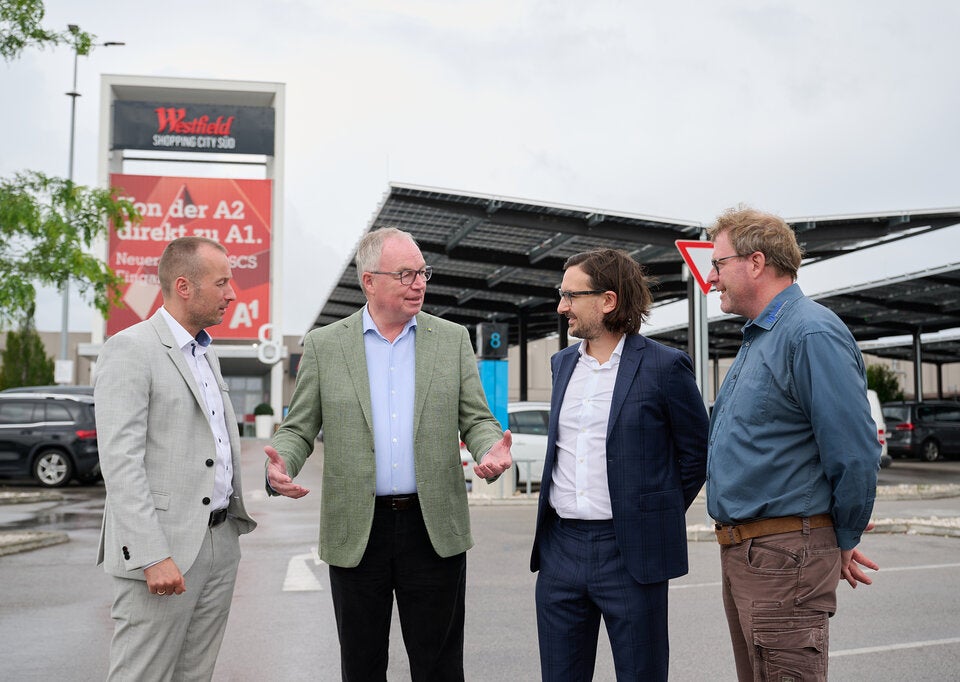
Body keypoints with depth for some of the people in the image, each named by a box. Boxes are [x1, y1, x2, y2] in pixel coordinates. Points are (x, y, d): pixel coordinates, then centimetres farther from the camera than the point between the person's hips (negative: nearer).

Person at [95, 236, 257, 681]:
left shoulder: (206, 353, 17)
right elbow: (120, 462, -17)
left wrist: (236, 520, 14)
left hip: (220, 542, 8)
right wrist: (153, 556, -22)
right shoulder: (129, 349, -10)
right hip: (162, 548, -8)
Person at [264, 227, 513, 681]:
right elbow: (298, 429, 4)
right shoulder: (323, 345, 2)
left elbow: (476, 419, 5)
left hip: (434, 528, 0)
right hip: (356, 532, 0)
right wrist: (279, 467, -17)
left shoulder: (453, 339, 5)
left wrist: (491, 451, -17)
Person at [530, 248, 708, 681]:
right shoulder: (562, 364, 11)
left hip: (630, 552, -5)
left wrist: (658, 516, 2)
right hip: (560, 548, 5)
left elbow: (696, 451, 0)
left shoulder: (664, 366, -7)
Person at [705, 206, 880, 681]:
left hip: (784, 553, -10)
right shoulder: (756, 338, 16)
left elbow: (855, 453, -20)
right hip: (740, 551, 10)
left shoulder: (812, 334, -17)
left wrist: (844, 543, -7)